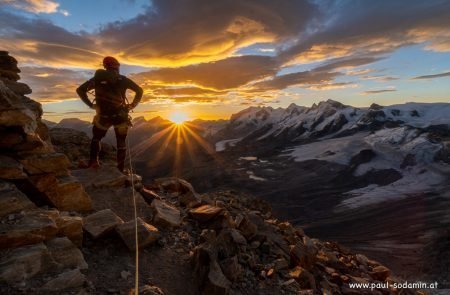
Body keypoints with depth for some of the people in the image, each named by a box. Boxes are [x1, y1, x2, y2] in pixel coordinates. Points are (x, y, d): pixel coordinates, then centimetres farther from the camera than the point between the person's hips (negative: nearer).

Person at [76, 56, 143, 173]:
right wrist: (132, 105, 0)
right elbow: (139, 90, -5)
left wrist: (90, 104, 2)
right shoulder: (122, 79, 0)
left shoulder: (98, 77, 4)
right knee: (121, 142, 12)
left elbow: (80, 90, 0)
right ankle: (121, 169, 13)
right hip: (120, 116, -1)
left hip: (103, 116, 1)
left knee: (96, 138, 25)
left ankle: (93, 161, 11)